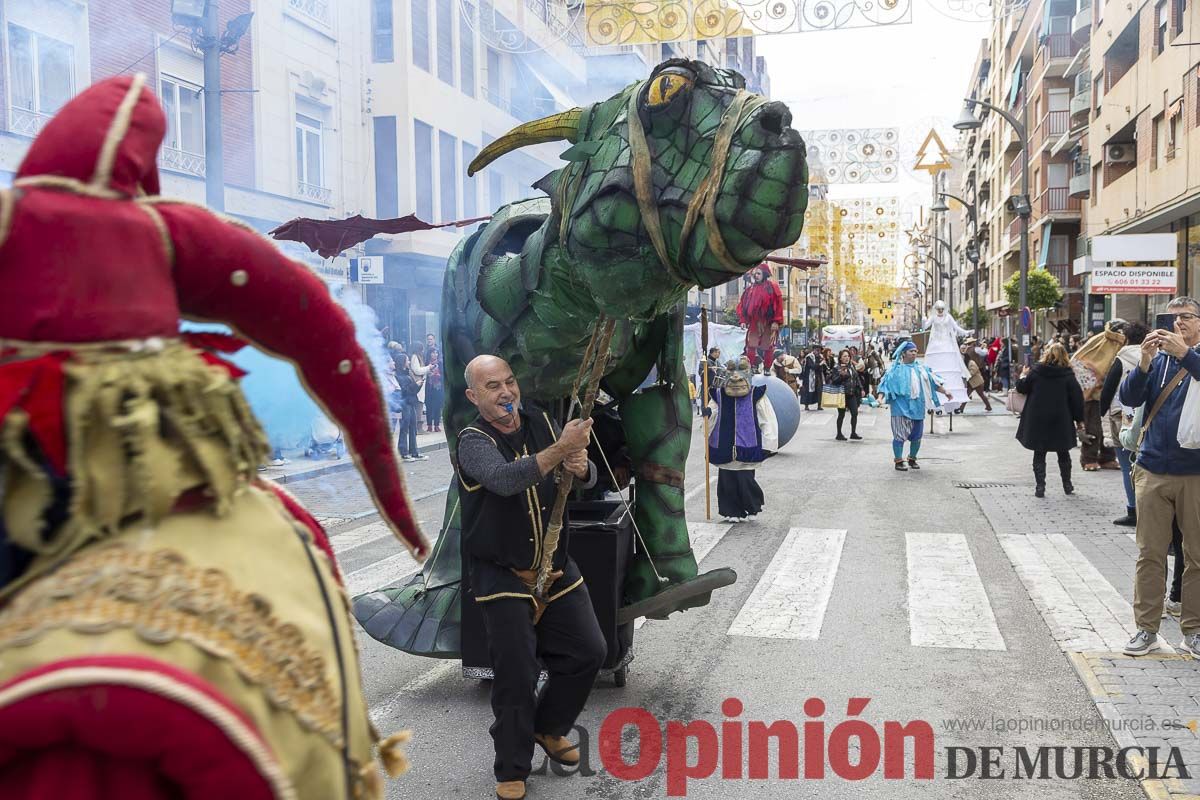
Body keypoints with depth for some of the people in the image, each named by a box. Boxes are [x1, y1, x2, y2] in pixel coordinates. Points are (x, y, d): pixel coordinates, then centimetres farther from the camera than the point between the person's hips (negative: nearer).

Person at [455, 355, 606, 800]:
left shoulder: (540, 422, 1)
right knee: (516, 676, -3)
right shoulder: (473, 441, -14)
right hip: (502, 575, -5)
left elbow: (587, 479, 2)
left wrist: (580, 467, -22)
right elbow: (504, 479, -35)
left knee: (588, 651, 9)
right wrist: (560, 449, -44)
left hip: (556, 566, 5)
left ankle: (548, 728, 33)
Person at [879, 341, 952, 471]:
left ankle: (912, 459, 24)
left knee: (917, 435, 9)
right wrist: (880, 397, -21)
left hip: (918, 407, 5)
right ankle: (898, 461, 3)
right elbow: (886, 384, -7)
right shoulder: (896, 369, -1)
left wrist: (945, 392, 7)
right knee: (900, 435, -6)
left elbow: (934, 382, 15)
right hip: (901, 408, -5)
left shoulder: (921, 368, 12)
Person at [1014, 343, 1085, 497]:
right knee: (1063, 453, 17)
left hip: (1037, 421, 0)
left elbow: (1022, 388, 0)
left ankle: (1040, 487, 0)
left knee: (1039, 454, 6)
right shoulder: (1068, 375, -5)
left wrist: (1023, 376, 21)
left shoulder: (1035, 371, -6)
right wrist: (1079, 420, 5)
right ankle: (1067, 485, 25)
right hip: (1061, 422, 1)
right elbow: (1077, 398, -4)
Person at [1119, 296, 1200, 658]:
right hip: (1153, 471, 2)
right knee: (1150, 553, 5)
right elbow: (1129, 397, -3)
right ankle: (1147, 628, 13)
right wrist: (1144, 362, -16)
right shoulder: (1157, 359, 8)